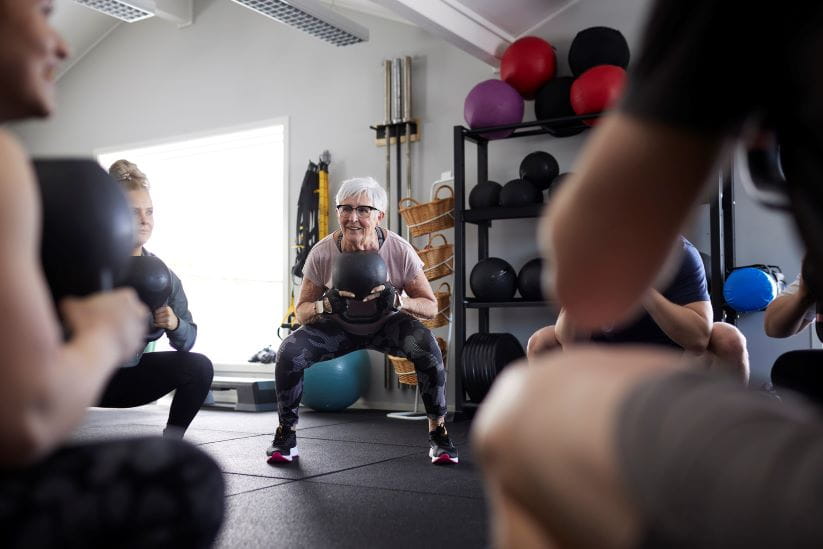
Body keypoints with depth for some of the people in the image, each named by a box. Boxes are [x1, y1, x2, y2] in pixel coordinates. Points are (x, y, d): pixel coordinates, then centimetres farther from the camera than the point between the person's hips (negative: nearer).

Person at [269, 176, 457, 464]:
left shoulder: (400, 251, -27)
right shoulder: (322, 253, -25)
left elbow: (431, 307, -18)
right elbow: (301, 311, -15)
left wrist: (398, 301, -39)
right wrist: (326, 305, -39)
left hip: (387, 325, -1)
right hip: (339, 327, 1)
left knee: (427, 346, -31)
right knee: (289, 352, -25)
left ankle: (438, 433, -11)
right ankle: (286, 434, -1)